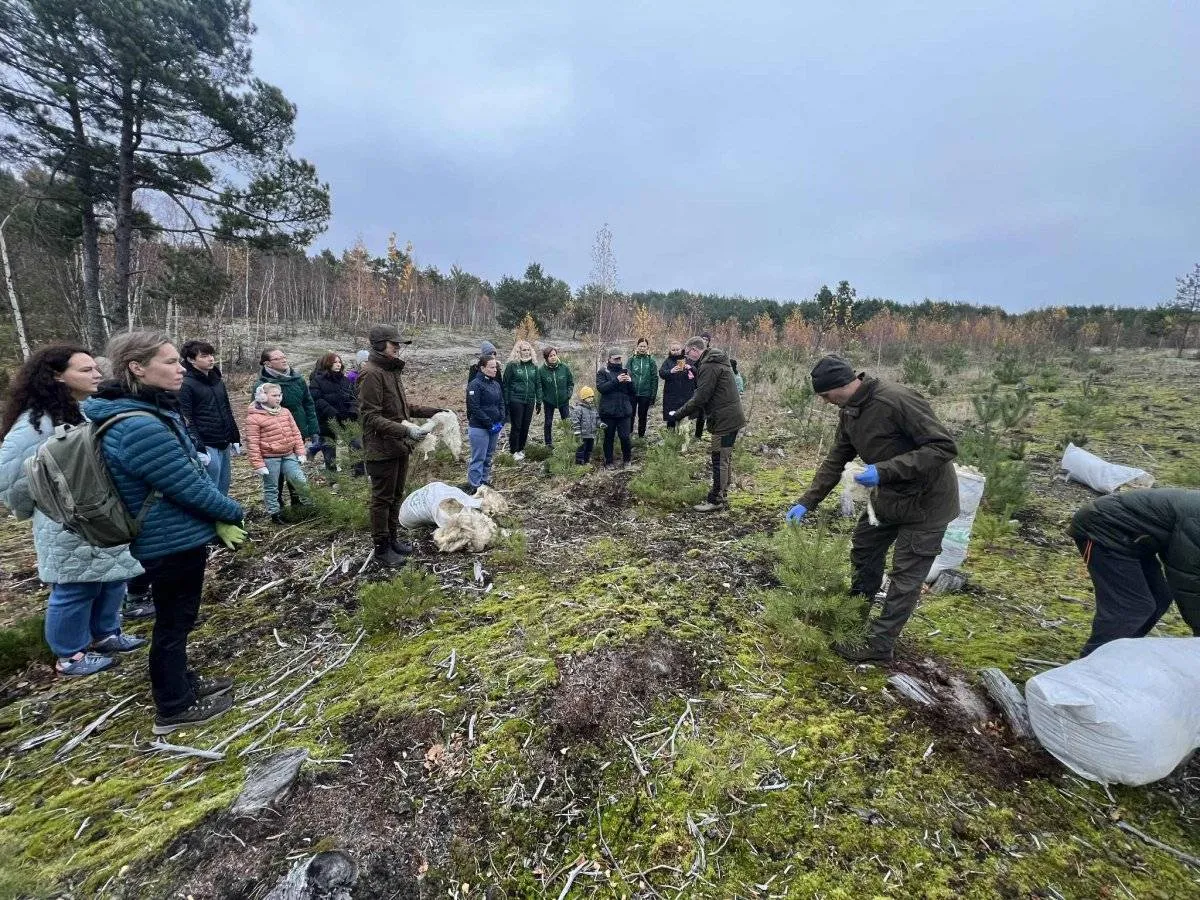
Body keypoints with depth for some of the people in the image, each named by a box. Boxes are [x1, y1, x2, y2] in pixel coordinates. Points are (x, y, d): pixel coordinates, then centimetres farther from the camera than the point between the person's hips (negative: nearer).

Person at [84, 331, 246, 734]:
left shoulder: (151, 412, 4)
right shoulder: (140, 427, -28)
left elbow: (193, 470, 10)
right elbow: (191, 487, -24)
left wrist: (217, 517, 5)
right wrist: (232, 512, -7)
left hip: (172, 538, 10)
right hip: (174, 542, -10)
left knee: (175, 619, 24)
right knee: (174, 623, 8)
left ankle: (181, 683, 43)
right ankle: (174, 708, 27)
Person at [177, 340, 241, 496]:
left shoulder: (218, 380, 13)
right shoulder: (186, 385, -9)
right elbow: (187, 420, -14)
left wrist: (236, 439, 17)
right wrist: (199, 449, -19)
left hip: (225, 445, 7)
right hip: (207, 447, -7)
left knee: (223, 491, 14)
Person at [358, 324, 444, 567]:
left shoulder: (393, 370, 13)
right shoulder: (372, 374, -16)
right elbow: (370, 416, -21)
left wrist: (430, 411, 12)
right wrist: (402, 429, -30)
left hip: (399, 446, 9)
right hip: (382, 449, -9)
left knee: (396, 495, 18)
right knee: (382, 499, 3)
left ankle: (392, 538, 32)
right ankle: (382, 547, 16)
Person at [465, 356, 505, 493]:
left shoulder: (496, 384, 10)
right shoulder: (475, 384, -13)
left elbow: (501, 403, 14)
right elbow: (474, 408, -18)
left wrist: (501, 422, 0)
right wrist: (489, 424, -17)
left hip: (494, 427, 7)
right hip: (479, 428, -7)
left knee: (489, 456, 16)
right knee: (478, 458, -3)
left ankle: (485, 481, 28)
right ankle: (474, 486, 6)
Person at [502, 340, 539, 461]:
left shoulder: (534, 366, 9)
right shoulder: (512, 365, -4)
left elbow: (537, 384, 13)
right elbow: (506, 384, -3)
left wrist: (539, 400, 10)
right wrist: (506, 401, -7)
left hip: (530, 401, 4)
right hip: (516, 400, -4)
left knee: (526, 426, 8)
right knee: (516, 426, -1)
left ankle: (521, 448, 21)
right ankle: (514, 451, 8)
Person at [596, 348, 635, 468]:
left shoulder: (626, 371, 12)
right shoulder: (603, 372, 2)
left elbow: (633, 391, 11)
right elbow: (601, 387, -14)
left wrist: (630, 382, -10)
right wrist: (616, 380, -22)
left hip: (624, 410, 2)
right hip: (608, 411, -2)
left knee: (625, 436, -2)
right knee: (608, 437, 8)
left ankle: (627, 459, 21)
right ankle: (608, 462, 22)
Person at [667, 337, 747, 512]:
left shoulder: (708, 366, -17)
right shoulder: (716, 361, 16)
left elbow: (700, 398, -21)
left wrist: (678, 413, -14)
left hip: (724, 420, -11)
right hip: (731, 417, 11)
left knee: (719, 460, -4)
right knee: (725, 458, 17)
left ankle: (715, 500, 4)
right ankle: (723, 495, 28)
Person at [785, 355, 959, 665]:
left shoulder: (898, 400, -29)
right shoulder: (849, 412, -2)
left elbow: (945, 447, -29)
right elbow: (835, 461, 5)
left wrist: (884, 470, -34)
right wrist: (806, 502, 0)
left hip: (926, 501, -8)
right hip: (887, 497, 9)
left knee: (906, 577, 1)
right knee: (864, 550, 18)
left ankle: (879, 645, 13)